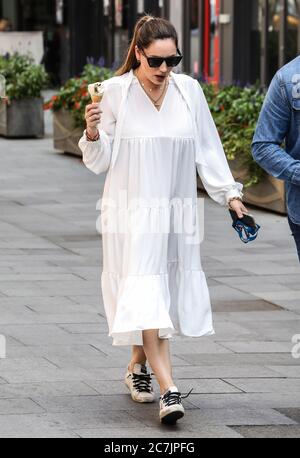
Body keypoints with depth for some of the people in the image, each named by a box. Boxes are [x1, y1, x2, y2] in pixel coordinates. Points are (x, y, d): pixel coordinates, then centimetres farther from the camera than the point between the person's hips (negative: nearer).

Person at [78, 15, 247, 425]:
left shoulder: (189, 90, 1)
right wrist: (93, 134, -21)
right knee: (145, 297, -12)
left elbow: (207, 148, 9)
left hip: (177, 211, 4)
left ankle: (138, 367, 33)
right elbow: (100, 162, -1)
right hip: (131, 212, -3)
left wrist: (229, 192, 5)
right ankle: (169, 391, -17)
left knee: (166, 294, 10)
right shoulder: (115, 92, -6)